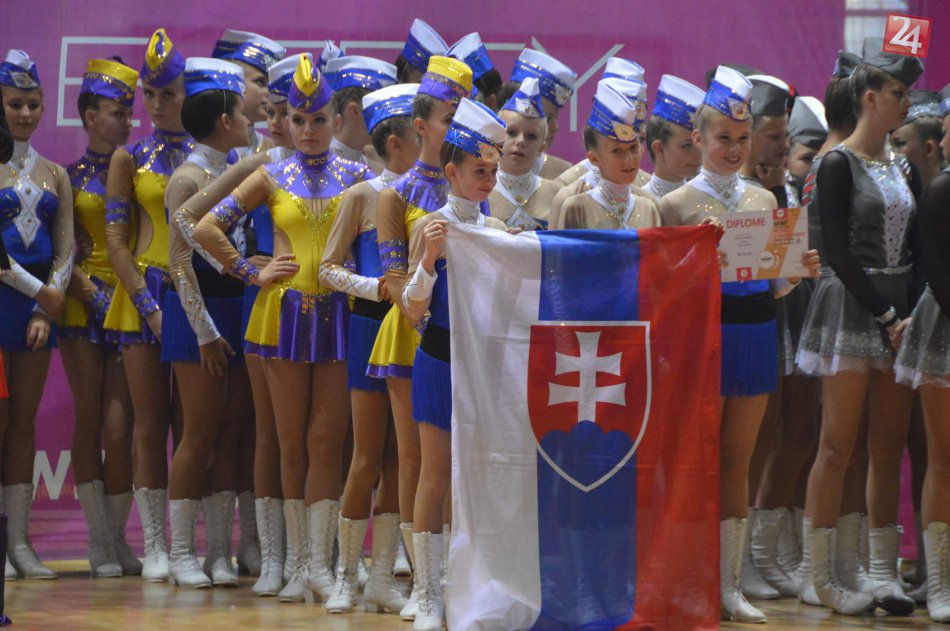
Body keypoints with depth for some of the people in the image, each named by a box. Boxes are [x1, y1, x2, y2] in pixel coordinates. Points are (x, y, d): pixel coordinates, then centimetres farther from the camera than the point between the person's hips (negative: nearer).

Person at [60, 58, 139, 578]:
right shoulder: (68, 178, 6)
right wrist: (88, 289, -11)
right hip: (83, 305, 0)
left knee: (119, 424, -6)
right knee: (89, 419, -1)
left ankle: (116, 534, 3)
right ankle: (100, 539, 4)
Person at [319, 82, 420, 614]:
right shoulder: (363, 196, -3)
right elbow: (329, 269, -4)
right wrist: (377, 287, -19)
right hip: (374, 328, -4)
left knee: (399, 460, 5)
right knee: (368, 459, -3)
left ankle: (382, 577, 11)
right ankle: (347, 576, 7)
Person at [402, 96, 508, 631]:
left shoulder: (498, 230, 7)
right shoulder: (432, 228, -7)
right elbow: (414, 310, -11)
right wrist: (429, 259, -25)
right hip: (442, 360, -4)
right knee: (436, 477, -1)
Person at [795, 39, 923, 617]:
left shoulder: (899, 165, 15)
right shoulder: (839, 165, -7)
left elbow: (908, 246, 16)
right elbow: (839, 251, -12)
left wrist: (909, 314, 2)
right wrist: (885, 316, -13)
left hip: (897, 313, 7)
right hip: (850, 307, -7)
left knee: (890, 446, 5)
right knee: (839, 444, -6)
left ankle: (885, 572, 8)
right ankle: (823, 575, -1)